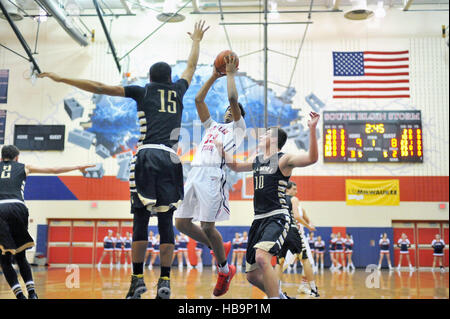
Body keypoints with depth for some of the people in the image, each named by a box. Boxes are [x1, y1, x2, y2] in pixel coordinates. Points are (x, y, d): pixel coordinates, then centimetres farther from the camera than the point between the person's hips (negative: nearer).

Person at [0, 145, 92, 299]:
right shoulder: (24, 167, 22)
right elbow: (54, 170, 26)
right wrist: (78, 167, 34)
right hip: (17, 207, 1)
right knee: (20, 257, 17)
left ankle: (20, 295, -6)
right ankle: (31, 292, 4)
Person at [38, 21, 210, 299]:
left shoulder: (143, 91, 13)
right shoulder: (179, 90, 19)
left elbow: (100, 88, 10)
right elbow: (192, 66, 39)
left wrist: (61, 79, 16)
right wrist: (196, 41, 57)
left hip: (146, 157, -2)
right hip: (170, 160, 2)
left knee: (141, 219, 3)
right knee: (166, 221, 4)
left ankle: (138, 279, 1)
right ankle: (165, 282, 1)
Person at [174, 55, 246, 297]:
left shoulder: (238, 128, 15)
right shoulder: (212, 126, 32)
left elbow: (233, 97, 1)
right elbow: (198, 99, 27)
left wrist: (231, 73, 14)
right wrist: (214, 77, 28)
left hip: (214, 174, -7)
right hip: (195, 173, 7)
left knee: (207, 226, -11)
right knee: (181, 222, 2)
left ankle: (225, 270, 11)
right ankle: (219, 248, 23)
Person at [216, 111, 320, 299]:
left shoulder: (283, 159, -5)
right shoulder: (256, 160, 17)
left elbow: (312, 158, -21)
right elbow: (235, 167, 35)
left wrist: (312, 129, -29)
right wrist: (222, 151, 31)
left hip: (277, 217, -8)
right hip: (259, 219, 8)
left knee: (262, 257, -33)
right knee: (252, 275, 11)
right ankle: (280, 296, 33)